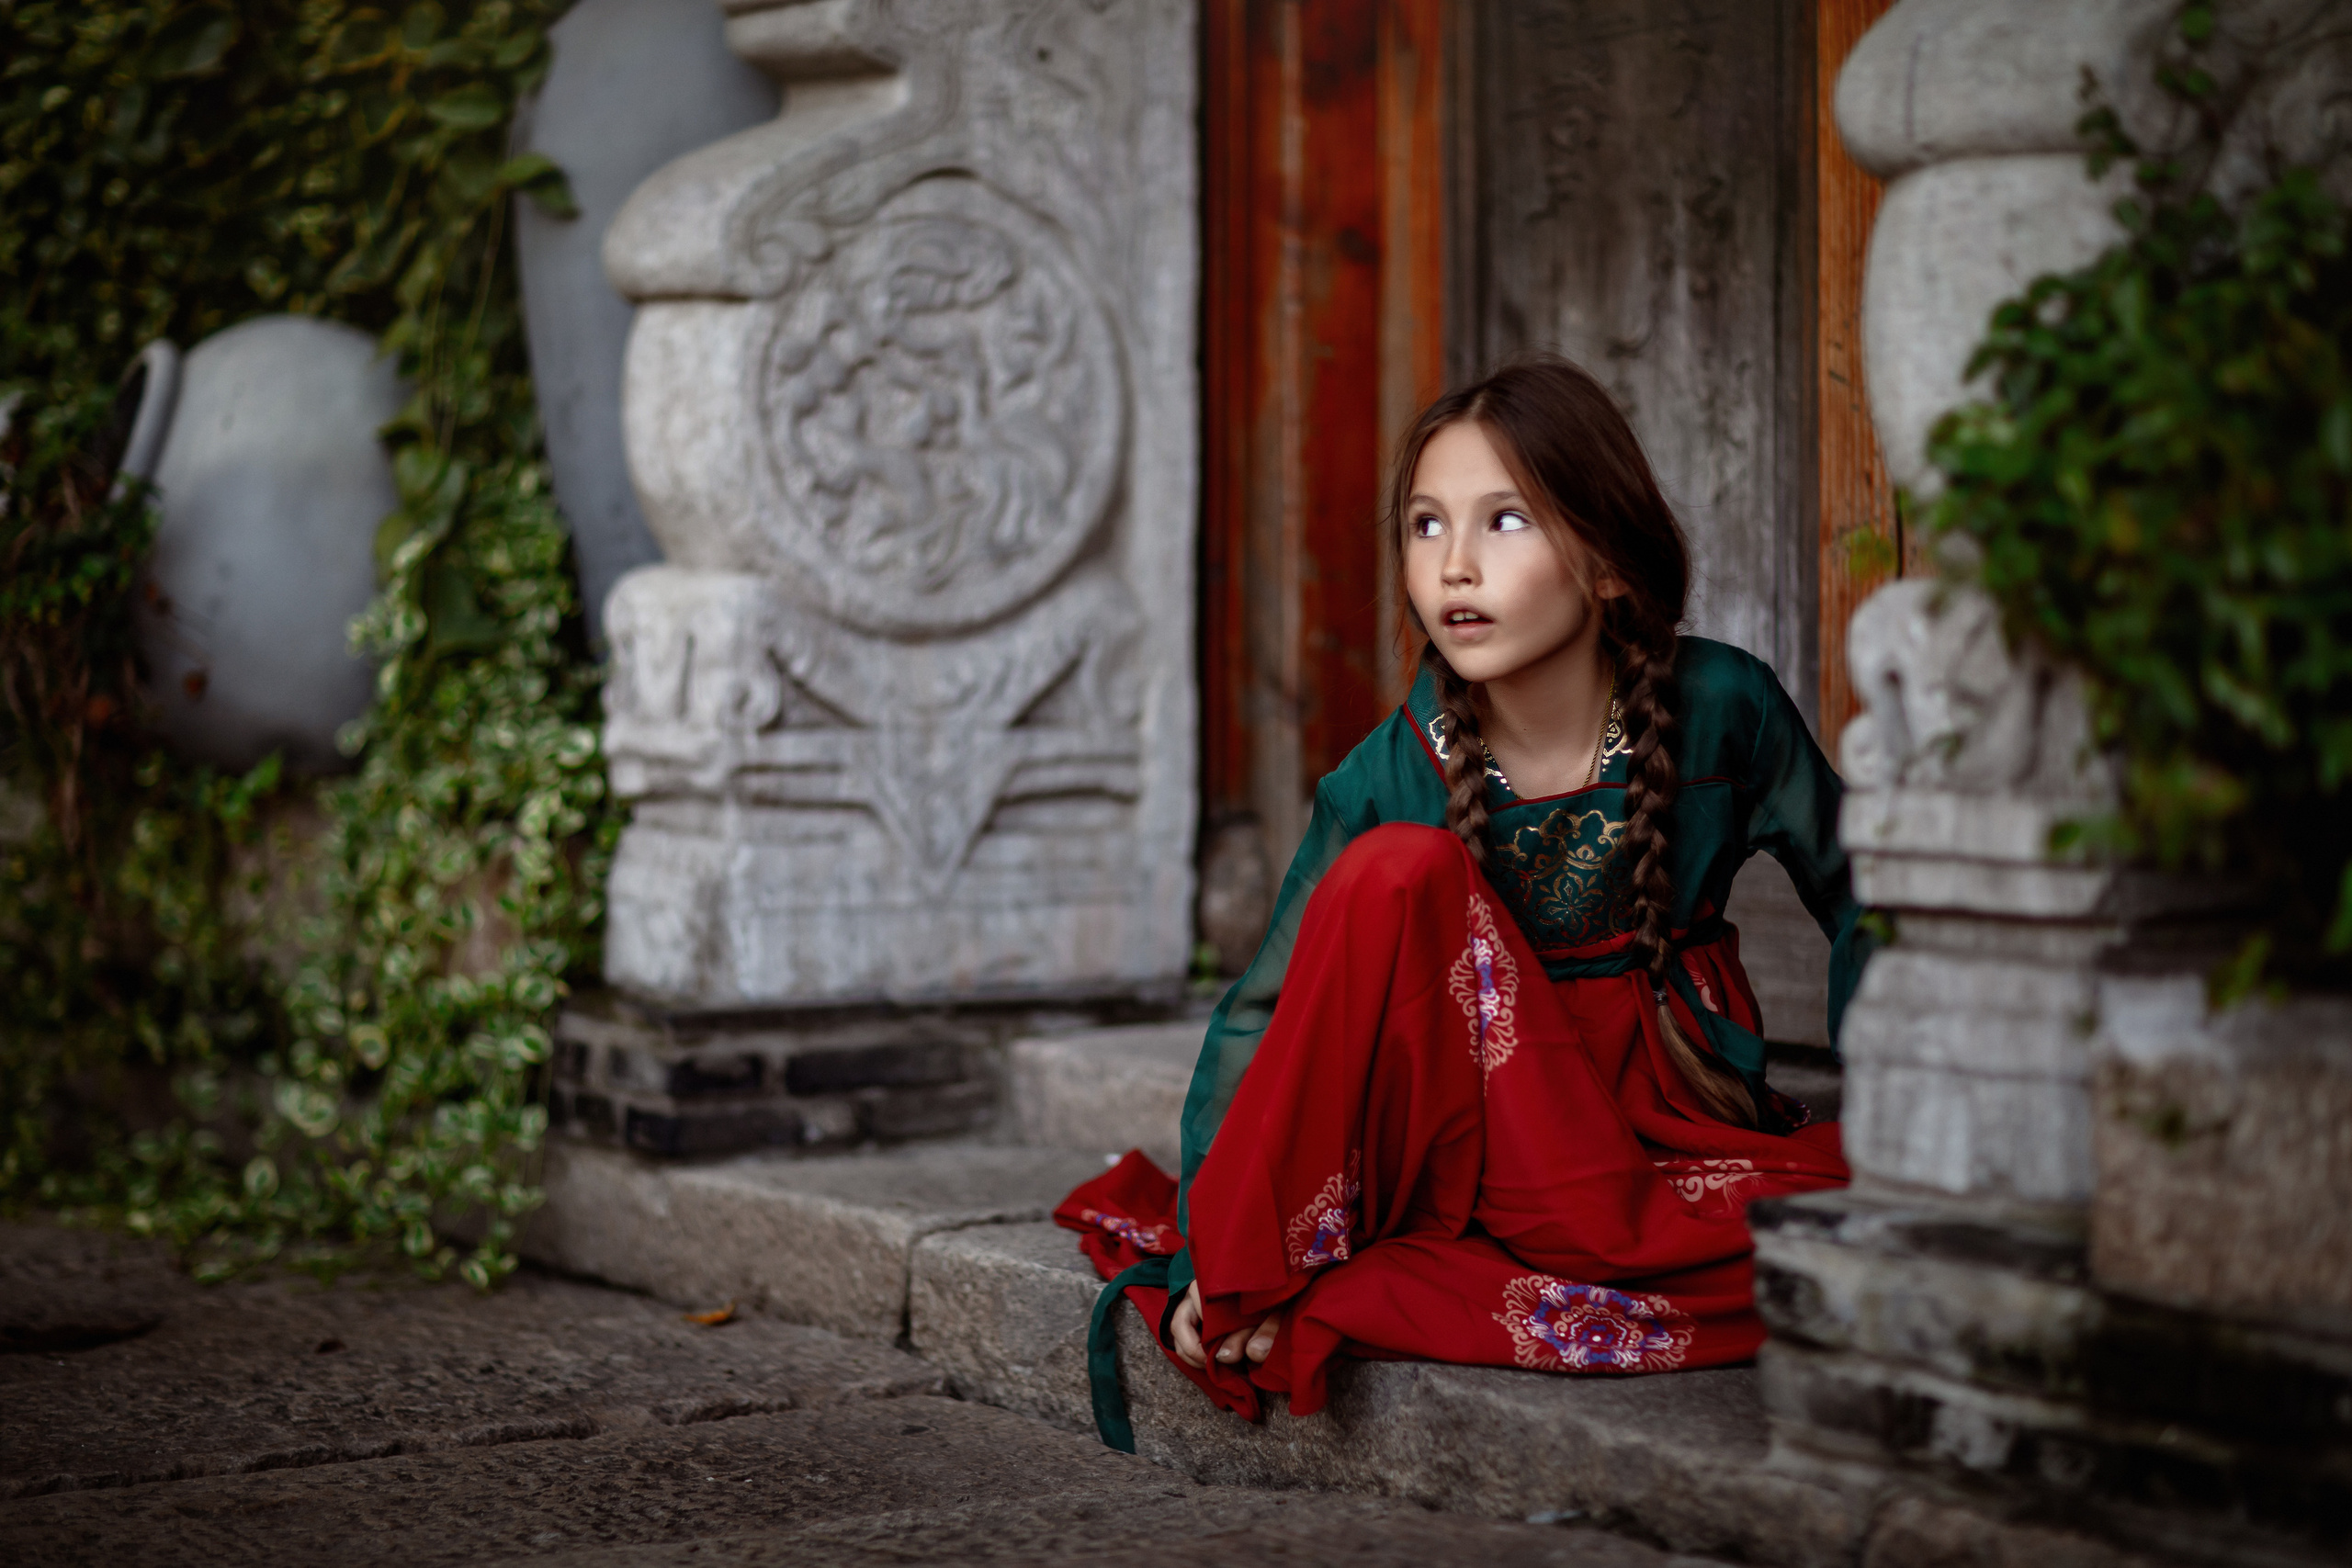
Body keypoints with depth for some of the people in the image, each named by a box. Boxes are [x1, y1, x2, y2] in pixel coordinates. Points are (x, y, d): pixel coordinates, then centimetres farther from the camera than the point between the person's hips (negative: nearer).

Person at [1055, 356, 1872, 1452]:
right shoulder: (1393, 775, -14)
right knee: (1399, 870, -28)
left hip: (1676, 1122, 2)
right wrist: (1208, 1254, -16)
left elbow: (1858, 905, 0)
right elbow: (1264, 1012, -8)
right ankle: (1267, 1269, -19)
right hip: (1477, 1147, -2)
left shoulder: (1722, 708, -13)